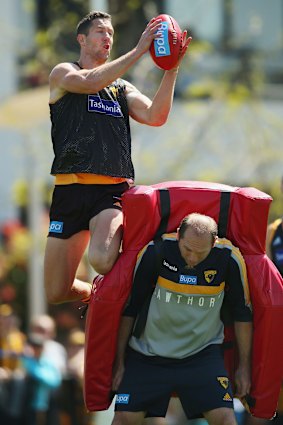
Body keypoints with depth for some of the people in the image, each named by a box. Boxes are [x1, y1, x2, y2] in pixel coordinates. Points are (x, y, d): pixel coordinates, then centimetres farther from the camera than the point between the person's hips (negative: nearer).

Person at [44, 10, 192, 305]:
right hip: (71, 190, -1)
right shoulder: (62, 74, 11)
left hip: (112, 192, 1)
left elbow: (155, 117, 5)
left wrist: (172, 70, -5)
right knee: (56, 293, -2)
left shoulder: (123, 89, 21)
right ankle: (93, 294, 32)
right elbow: (91, 82, -11)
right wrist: (139, 50, -14)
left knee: (102, 260, -31)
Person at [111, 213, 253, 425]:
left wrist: (244, 365, 6)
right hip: (147, 352, 0)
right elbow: (129, 308, -4)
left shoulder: (229, 259, -13)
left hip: (203, 354, 0)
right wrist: (119, 361, 0)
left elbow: (242, 314, 2)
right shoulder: (155, 251, -15)